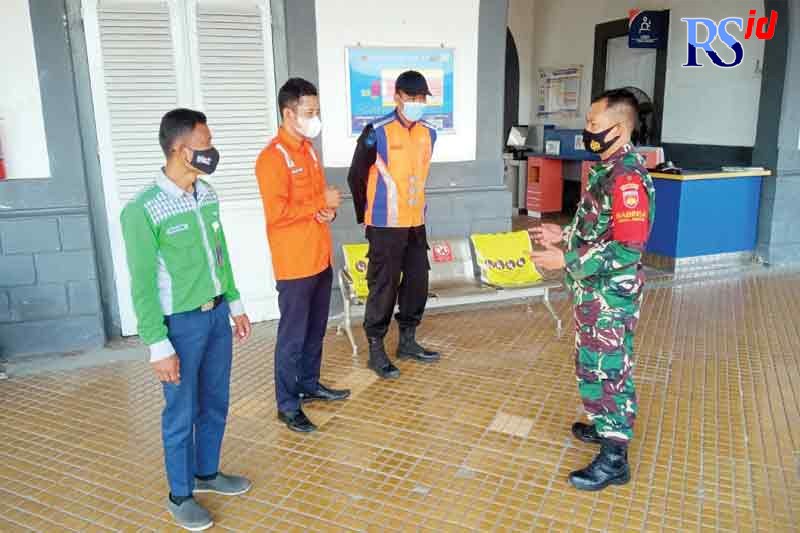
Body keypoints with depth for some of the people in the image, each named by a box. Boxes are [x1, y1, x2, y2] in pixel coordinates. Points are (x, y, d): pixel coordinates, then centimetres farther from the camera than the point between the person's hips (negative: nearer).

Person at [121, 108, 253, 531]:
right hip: (180, 323, -6)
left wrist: (234, 305, 15)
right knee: (182, 413, 9)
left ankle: (207, 473, 40)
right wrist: (158, 346, -14)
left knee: (215, 403, 19)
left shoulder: (207, 195, 2)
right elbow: (142, 285, -16)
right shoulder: (143, 210, -19)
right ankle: (180, 495, 30)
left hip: (216, 314, 7)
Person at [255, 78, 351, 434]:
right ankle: (287, 405, 16)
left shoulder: (308, 150, 12)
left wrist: (330, 211, -2)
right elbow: (277, 213, -24)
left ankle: (310, 386, 36)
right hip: (294, 264, -8)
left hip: (320, 258, 9)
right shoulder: (273, 158, -17)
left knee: (316, 330, 19)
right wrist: (322, 203, -16)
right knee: (292, 337, 3)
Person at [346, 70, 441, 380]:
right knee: (383, 287, 0)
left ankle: (407, 342, 29)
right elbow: (356, 177, -4)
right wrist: (366, 216, 3)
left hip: (416, 223, 6)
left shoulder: (429, 133, 6)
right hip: (385, 225, -6)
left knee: (418, 283, 12)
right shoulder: (377, 133, -12)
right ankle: (376, 350, 14)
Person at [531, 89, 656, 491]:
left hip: (611, 295, -10)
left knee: (607, 370, 0)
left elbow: (627, 249, -28)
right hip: (595, 291, 10)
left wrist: (566, 260, -25)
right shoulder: (608, 169, 8)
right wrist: (565, 234, 9)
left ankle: (614, 458, 14)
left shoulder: (627, 177, -23)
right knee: (595, 364, 22)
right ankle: (606, 425, 40)